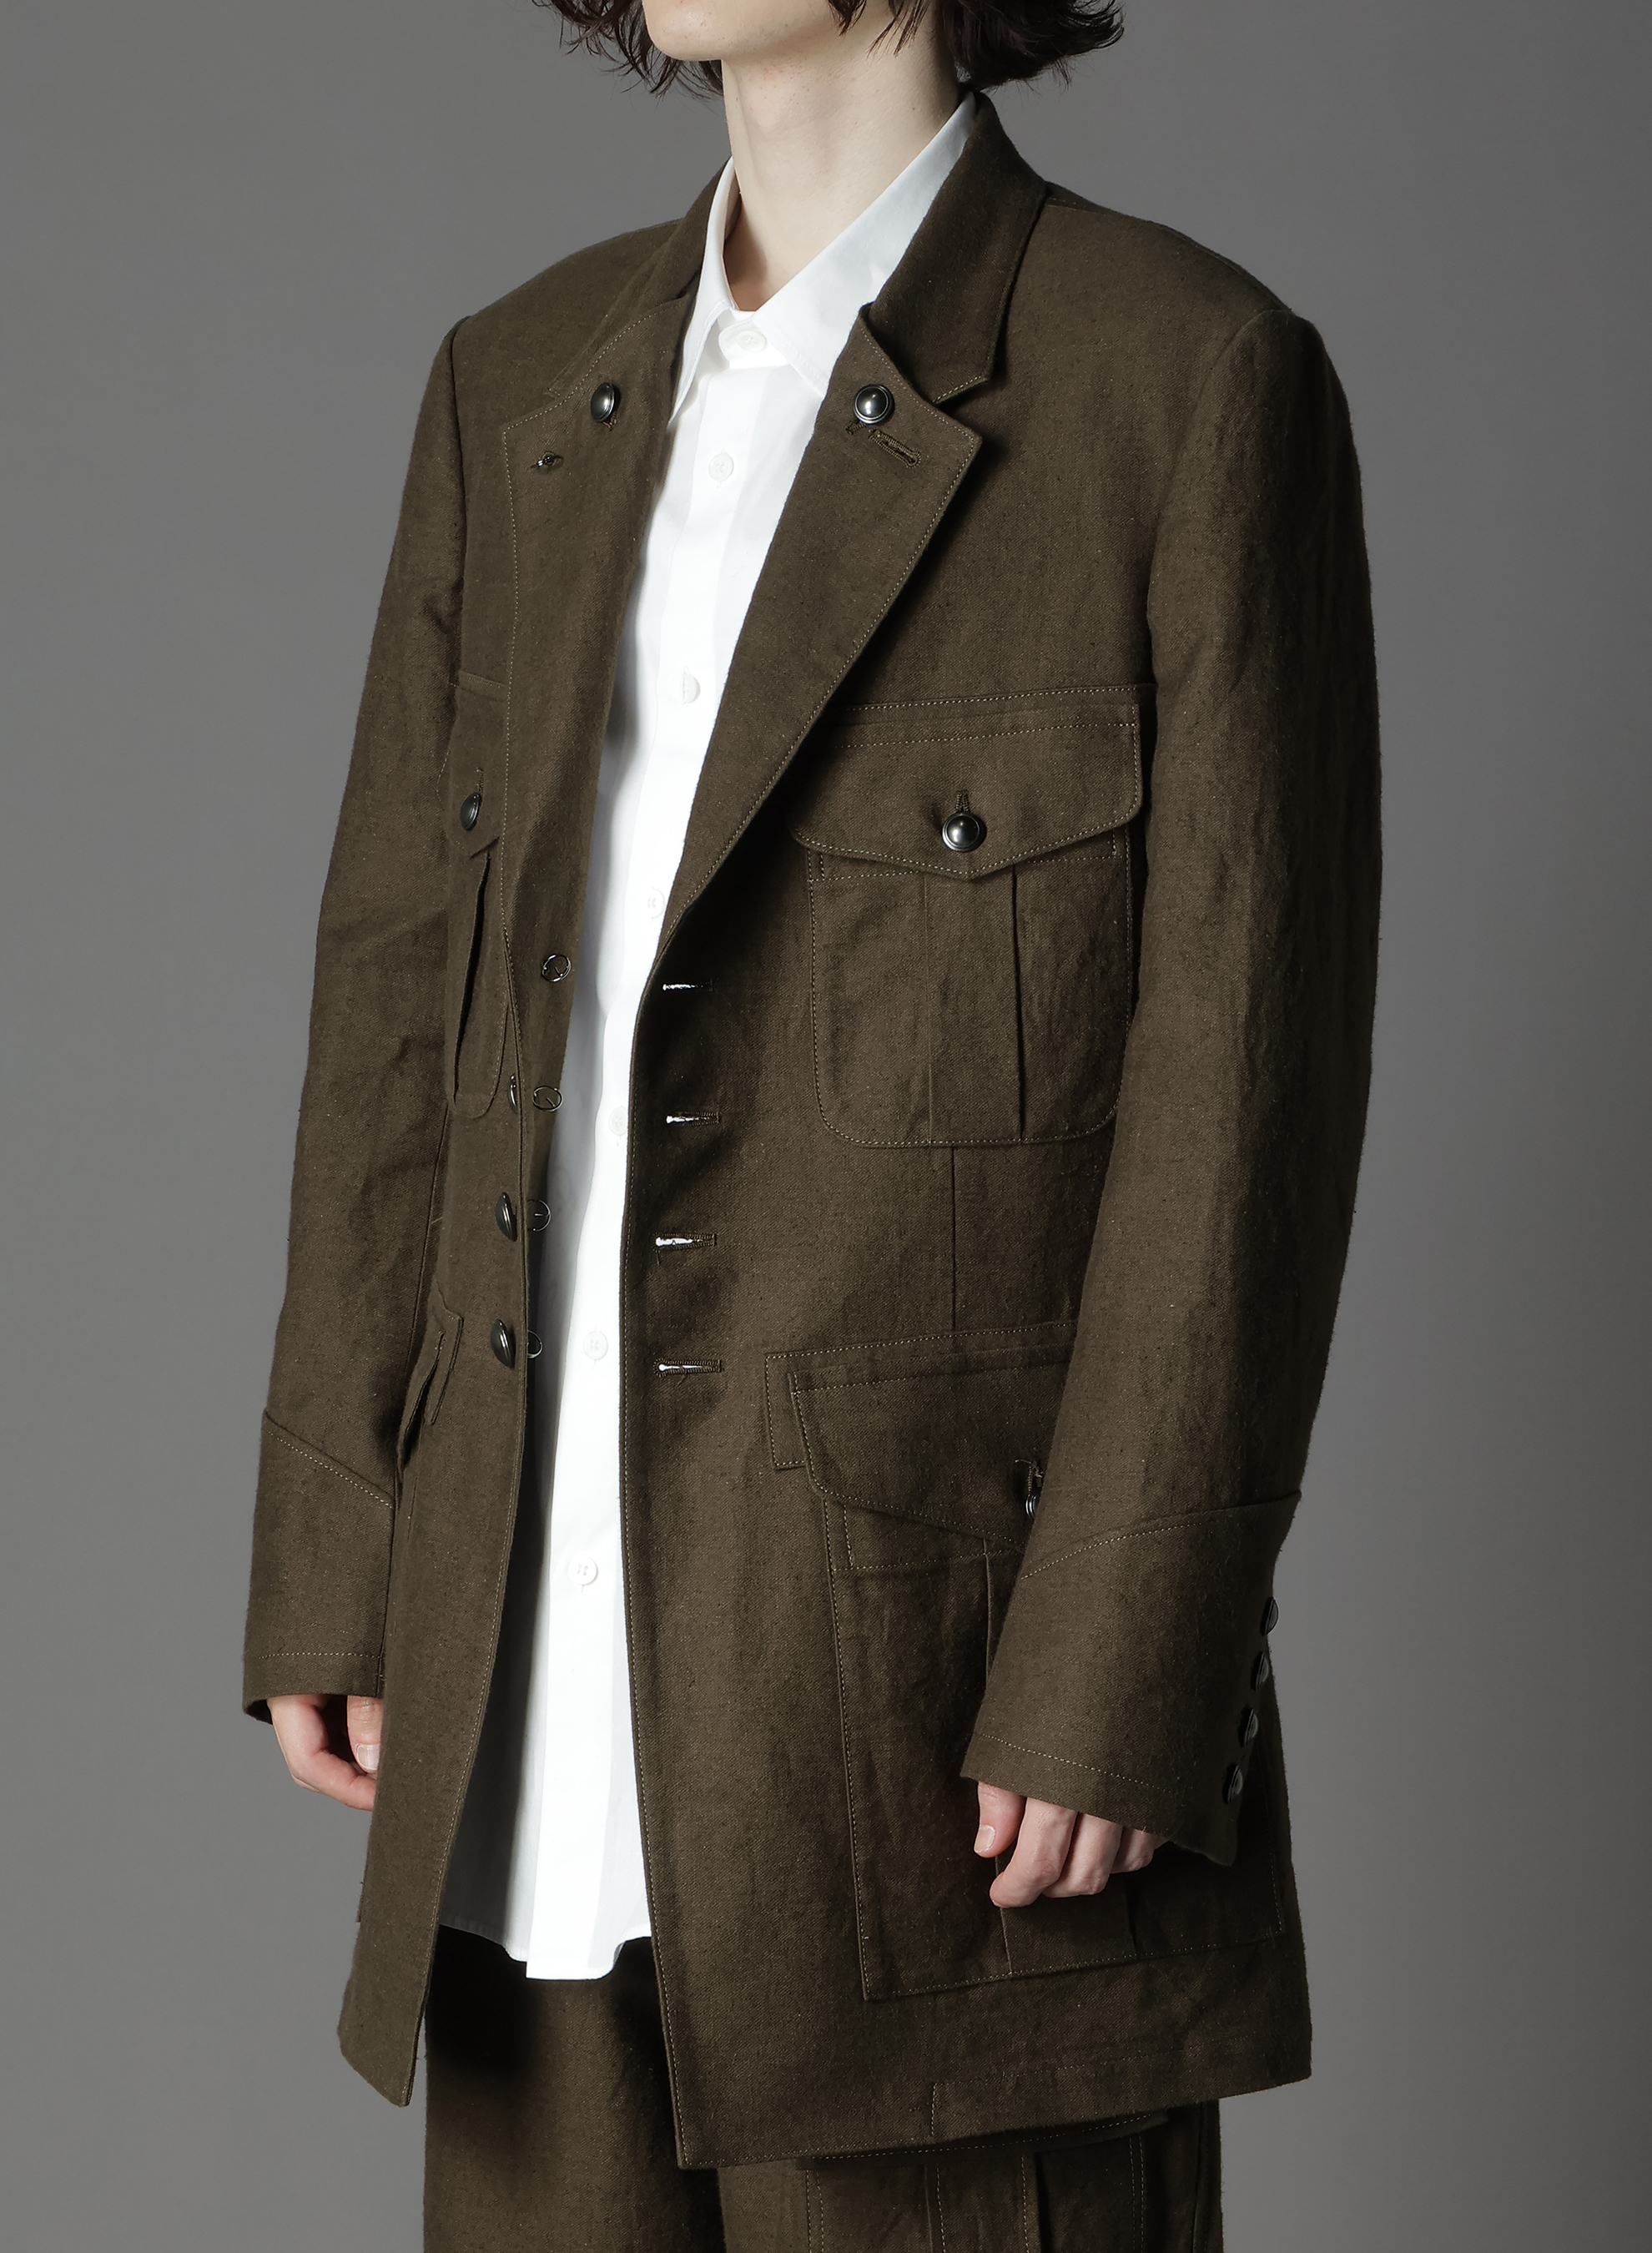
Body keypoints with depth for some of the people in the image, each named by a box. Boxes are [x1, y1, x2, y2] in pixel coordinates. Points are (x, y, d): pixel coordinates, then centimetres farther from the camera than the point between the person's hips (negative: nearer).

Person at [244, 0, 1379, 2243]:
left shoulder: (1197, 382, -8)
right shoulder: (520, 389, 9)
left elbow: (1245, 1075, -11)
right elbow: (401, 992, 10)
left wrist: (1119, 1687, -15)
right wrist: (331, 1560, 6)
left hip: (954, 1657, -5)